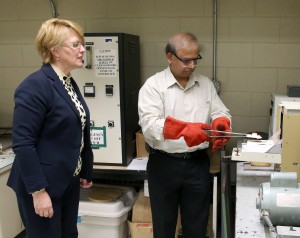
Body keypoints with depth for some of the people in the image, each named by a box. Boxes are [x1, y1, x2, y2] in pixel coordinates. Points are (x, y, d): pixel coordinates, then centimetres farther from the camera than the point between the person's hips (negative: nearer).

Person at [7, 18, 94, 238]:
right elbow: (22, 143, -21)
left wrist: (85, 171, 17)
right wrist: (38, 191, -21)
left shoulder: (70, 83, 8)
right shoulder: (35, 86, -18)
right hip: (43, 184, -8)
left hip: (69, 181, 8)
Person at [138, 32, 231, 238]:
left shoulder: (205, 84, 7)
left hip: (198, 164, 4)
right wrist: (186, 130, -32)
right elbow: (149, 124, -19)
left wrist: (221, 124, -18)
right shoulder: (153, 85, -7)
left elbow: (221, 113, 7)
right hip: (164, 165, -3)